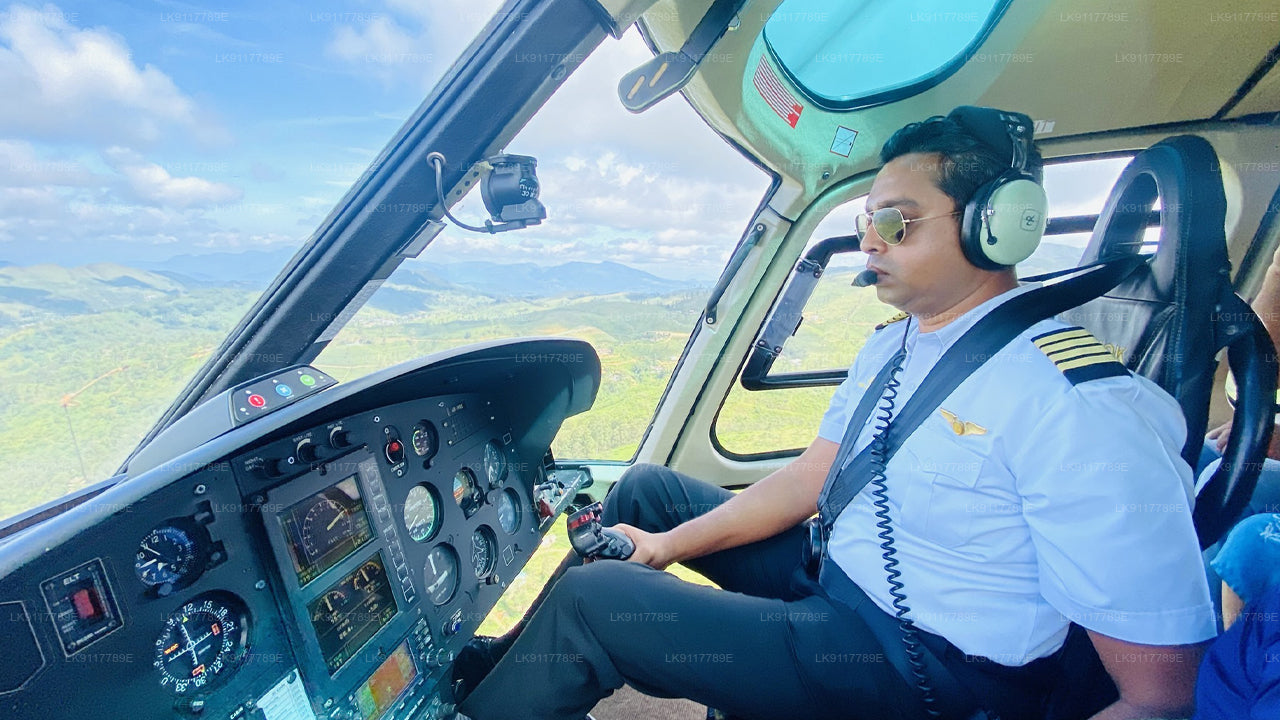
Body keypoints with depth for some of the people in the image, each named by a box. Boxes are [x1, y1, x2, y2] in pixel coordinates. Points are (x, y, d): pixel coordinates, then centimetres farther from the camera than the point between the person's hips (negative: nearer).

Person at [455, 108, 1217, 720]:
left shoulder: (1079, 406, -24)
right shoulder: (890, 346, 2)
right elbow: (807, 480, 3)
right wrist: (667, 547, -1)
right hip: (835, 576, 8)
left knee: (588, 601, -18)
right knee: (647, 487, 11)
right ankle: (526, 658, 22)